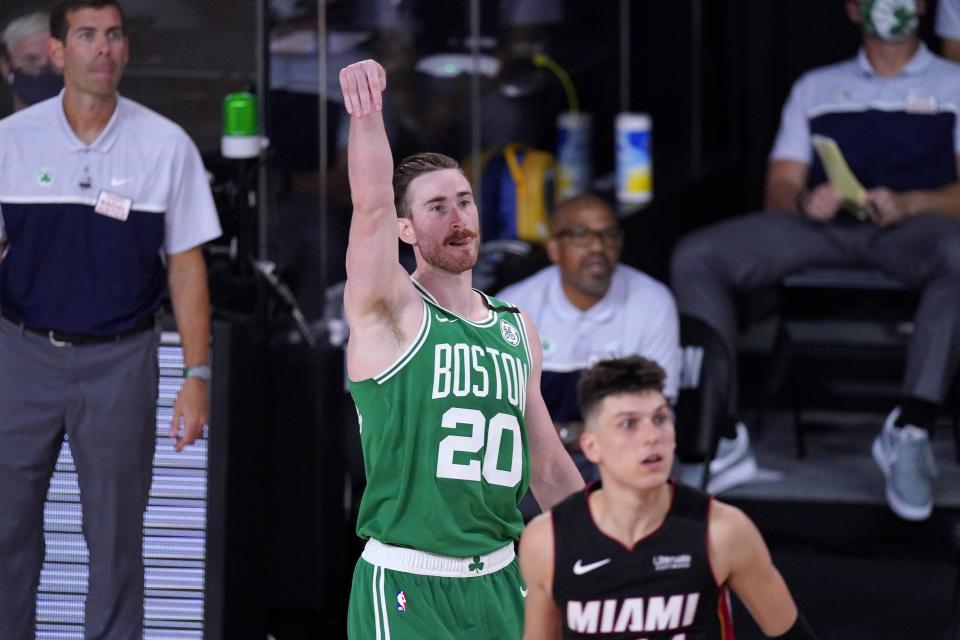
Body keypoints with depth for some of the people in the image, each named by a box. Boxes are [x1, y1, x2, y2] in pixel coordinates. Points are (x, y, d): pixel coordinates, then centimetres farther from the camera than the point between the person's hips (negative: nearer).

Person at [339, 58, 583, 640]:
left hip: (498, 584, 6)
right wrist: (367, 112, -37)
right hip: (406, 590, -6)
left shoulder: (518, 329, 13)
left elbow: (549, 467, 20)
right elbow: (371, 205, -23)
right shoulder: (391, 314, -4)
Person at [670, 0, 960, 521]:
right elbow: (779, 186, 18)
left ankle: (910, 430, -44)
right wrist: (803, 201, -7)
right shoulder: (816, 88, 27)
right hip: (823, 225, 3)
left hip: (914, 225, -3)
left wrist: (907, 204, -16)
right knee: (695, 257, -21)